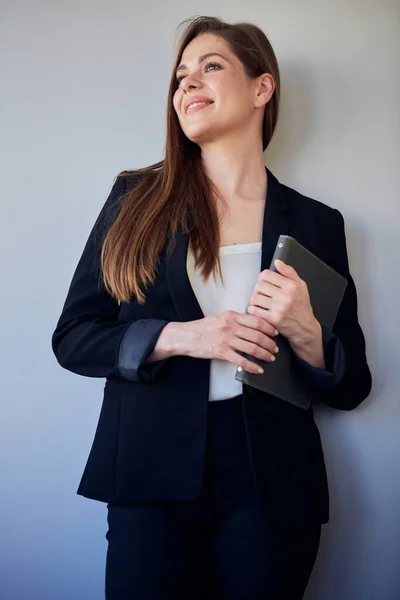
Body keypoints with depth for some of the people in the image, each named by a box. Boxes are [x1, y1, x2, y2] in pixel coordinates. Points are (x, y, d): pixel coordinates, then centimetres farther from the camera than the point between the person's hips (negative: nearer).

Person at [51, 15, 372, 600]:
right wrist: (179, 336, -15)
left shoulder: (316, 223, 4)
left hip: (271, 485, 1)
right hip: (152, 476, 0)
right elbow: (72, 337, 1)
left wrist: (304, 334, -15)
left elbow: (351, 387, 6)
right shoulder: (137, 198, 3)